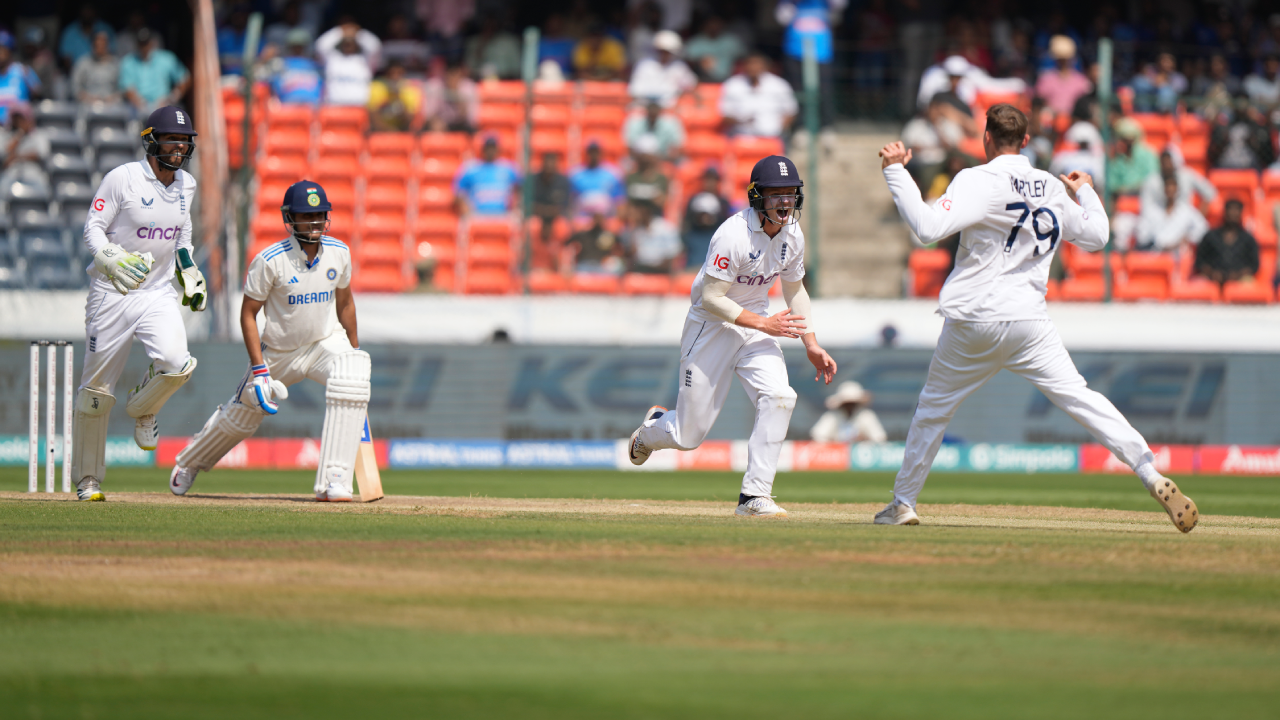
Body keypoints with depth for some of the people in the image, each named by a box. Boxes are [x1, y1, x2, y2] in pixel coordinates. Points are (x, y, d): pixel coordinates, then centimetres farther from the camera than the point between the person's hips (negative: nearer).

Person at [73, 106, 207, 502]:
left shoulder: (186, 184, 6)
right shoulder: (123, 178, -11)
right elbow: (93, 228, -10)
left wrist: (189, 272, 13)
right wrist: (113, 261, -27)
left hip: (159, 294, 3)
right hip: (112, 295, -3)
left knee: (176, 362, -24)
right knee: (96, 390, 2)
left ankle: (142, 408, 10)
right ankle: (87, 480, 17)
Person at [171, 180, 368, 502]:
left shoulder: (338, 253, -9)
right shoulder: (270, 261, -22)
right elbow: (248, 313, -15)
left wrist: (354, 350, 14)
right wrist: (259, 370, -20)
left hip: (327, 341, 2)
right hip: (278, 351, -2)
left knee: (350, 383, -30)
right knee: (240, 415, 10)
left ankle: (333, 483, -30)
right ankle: (189, 463, 45)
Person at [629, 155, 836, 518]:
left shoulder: (792, 236, -4)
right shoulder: (735, 235, -26)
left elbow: (794, 289, 13)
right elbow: (711, 298, -26)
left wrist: (812, 345, 6)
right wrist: (764, 324, -28)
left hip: (756, 323, 5)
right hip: (711, 325, -5)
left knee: (779, 397, -22)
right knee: (690, 435, 0)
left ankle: (754, 495, -16)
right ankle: (652, 429, 39)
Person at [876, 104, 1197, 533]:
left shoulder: (979, 182, -9)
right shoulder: (1053, 189, 7)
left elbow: (929, 228, -21)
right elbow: (1096, 236, 19)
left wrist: (895, 173, -13)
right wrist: (1085, 193, 36)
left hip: (971, 324, -3)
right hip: (1028, 318, 3)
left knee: (933, 407, 15)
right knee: (1078, 397, -3)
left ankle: (903, 502, 20)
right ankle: (1152, 476, -18)